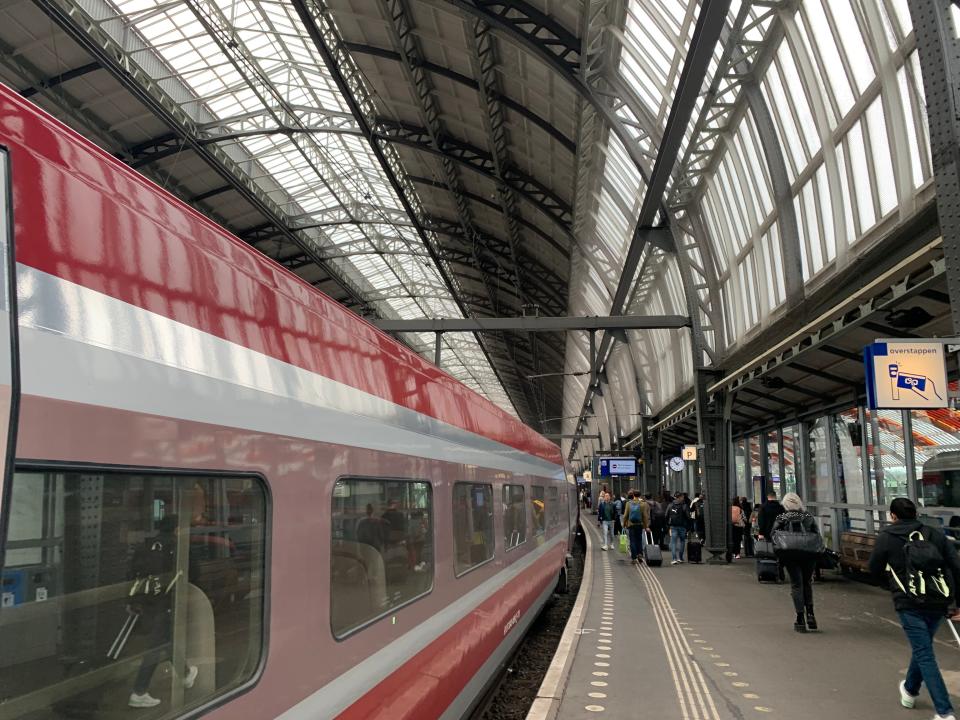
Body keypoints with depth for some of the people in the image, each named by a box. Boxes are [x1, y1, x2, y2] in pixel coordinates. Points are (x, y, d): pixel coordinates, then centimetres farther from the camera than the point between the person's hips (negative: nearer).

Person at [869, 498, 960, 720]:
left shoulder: (886, 537, -4)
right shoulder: (936, 535, 6)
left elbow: (874, 570, 4)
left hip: (909, 604, -5)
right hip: (938, 603, 5)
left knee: (924, 655, 1)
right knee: (922, 648, 23)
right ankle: (910, 690, 43)